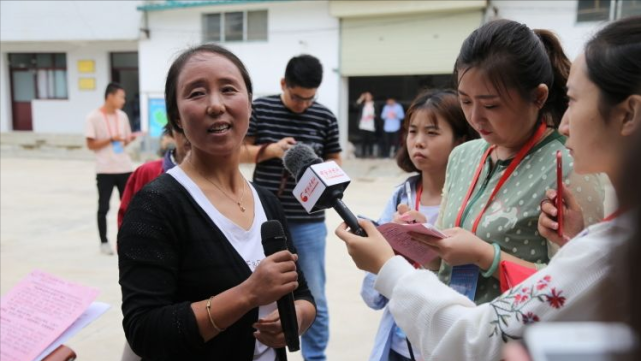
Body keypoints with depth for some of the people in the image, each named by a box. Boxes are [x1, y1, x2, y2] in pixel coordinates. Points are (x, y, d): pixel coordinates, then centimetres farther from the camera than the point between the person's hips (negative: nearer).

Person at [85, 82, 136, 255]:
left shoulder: (122, 116, 8)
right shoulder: (94, 117, -7)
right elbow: (91, 145, -7)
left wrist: (129, 139, -7)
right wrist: (111, 139, -18)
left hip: (124, 168, 5)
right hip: (105, 170, -4)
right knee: (103, 207, 4)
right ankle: (104, 242, 17)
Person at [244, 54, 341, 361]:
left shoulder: (325, 117, 0)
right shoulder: (260, 108, -2)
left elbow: (335, 162, 8)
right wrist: (272, 150, -17)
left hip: (308, 221, 0)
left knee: (314, 298, 9)